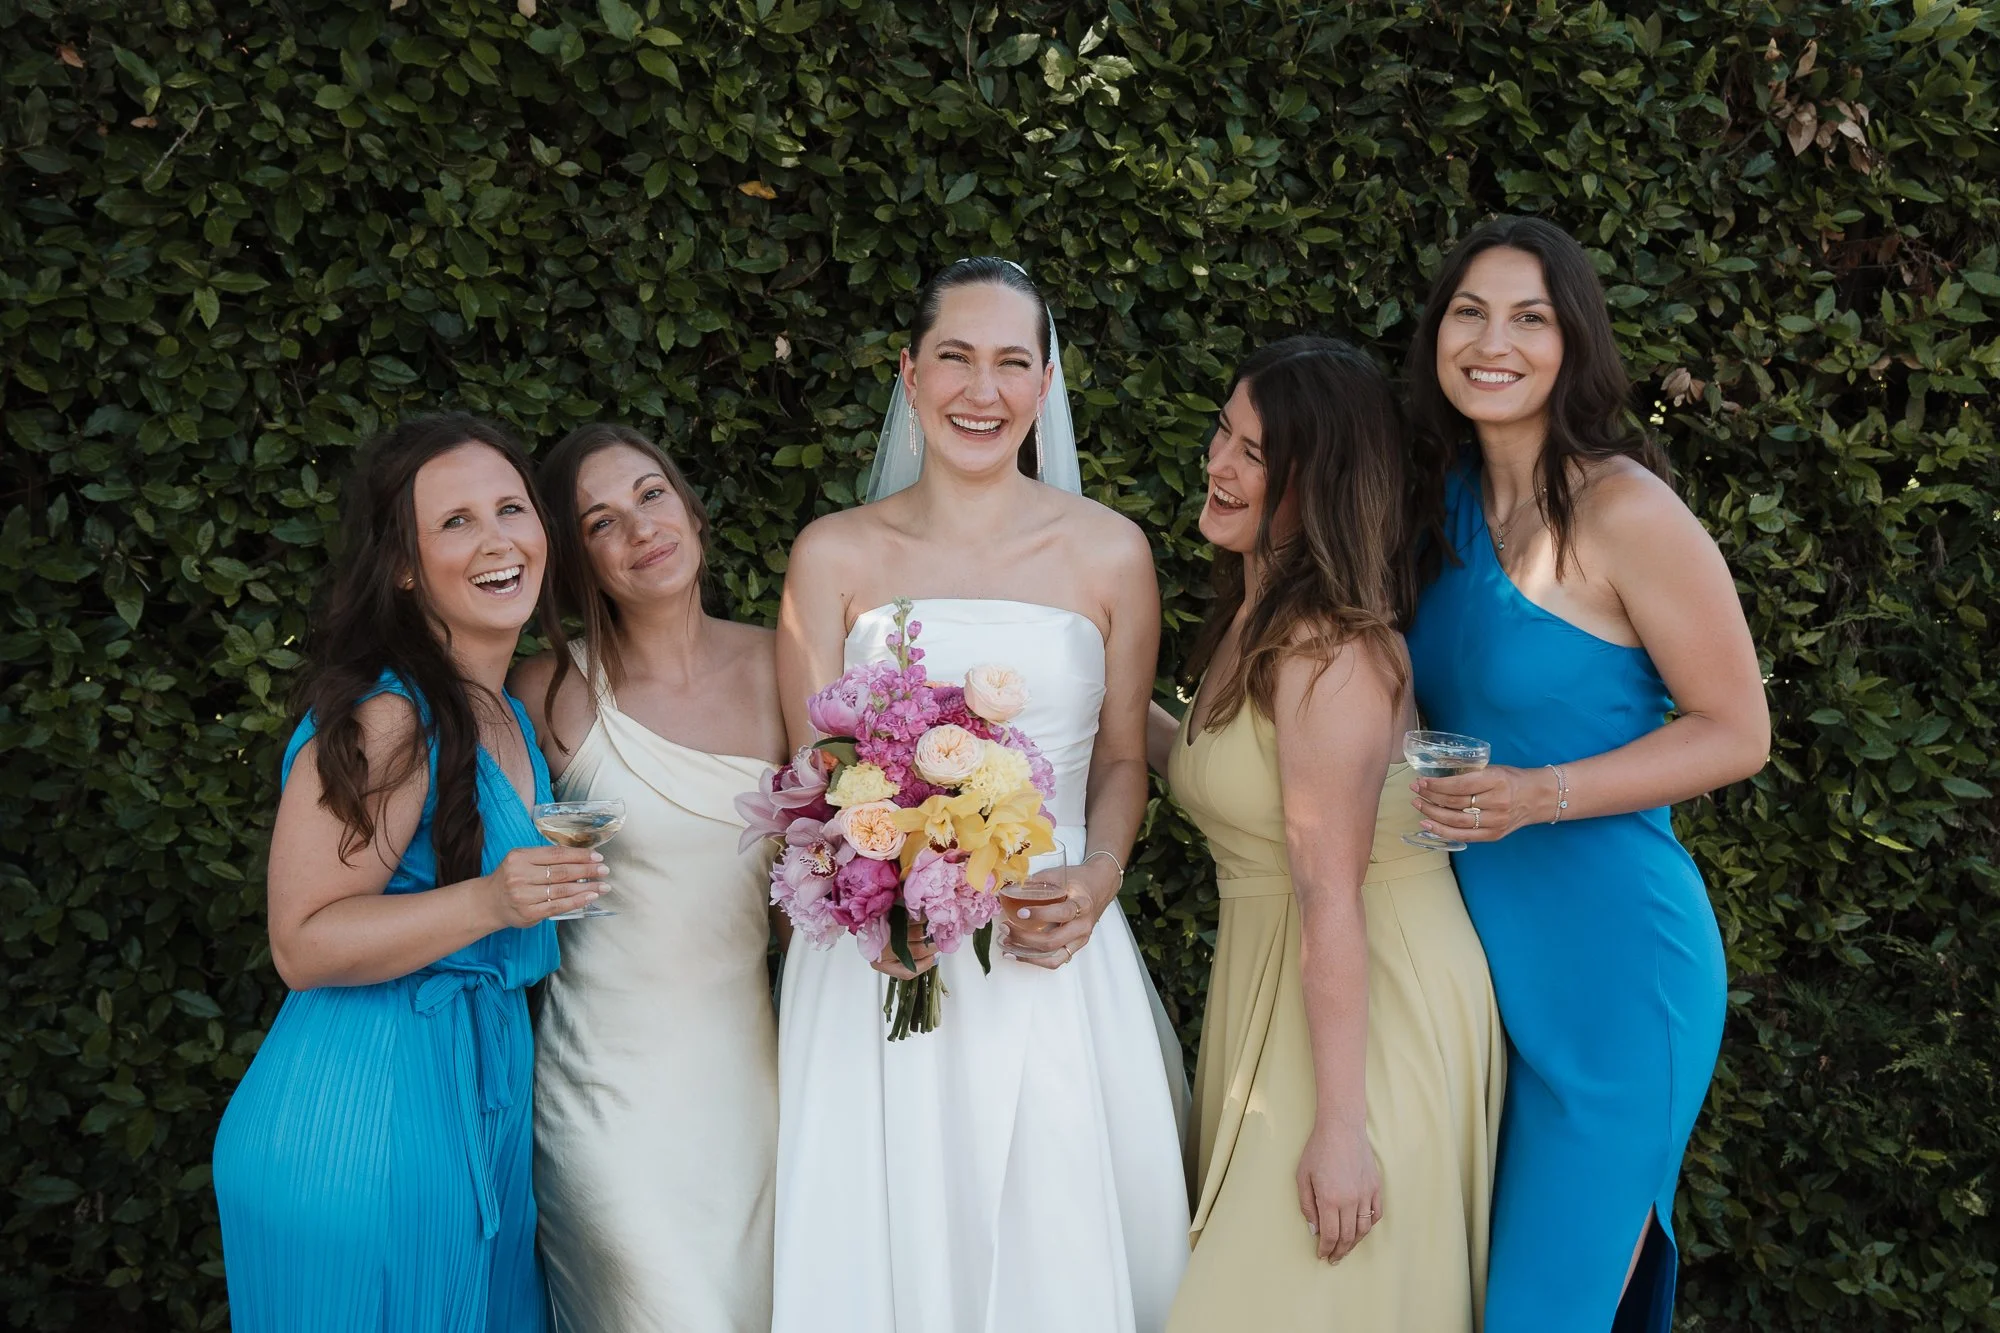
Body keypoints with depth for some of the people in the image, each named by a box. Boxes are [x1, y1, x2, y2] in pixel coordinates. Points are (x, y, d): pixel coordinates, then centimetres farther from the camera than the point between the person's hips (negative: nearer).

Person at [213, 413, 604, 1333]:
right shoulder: (384, 718, -17)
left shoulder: (509, 718, 11)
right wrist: (490, 903, -28)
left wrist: (558, 885, 8)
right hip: (366, 1128, -9)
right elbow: (302, 946, -20)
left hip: (485, 1109, 9)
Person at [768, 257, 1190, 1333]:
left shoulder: (1108, 552, 3)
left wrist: (1097, 878, -9)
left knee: (1059, 1246, 5)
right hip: (881, 962, 0)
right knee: (886, 1243, 5)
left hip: (1055, 963, 1)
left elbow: (1121, 758, 10)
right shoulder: (834, 556, 1)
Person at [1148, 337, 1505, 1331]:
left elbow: (1331, 895, -25)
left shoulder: (1330, 648, -23)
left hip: (1370, 1011, -9)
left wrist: (1341, 1123, -24)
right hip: (1269, 984, 9)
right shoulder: (1252, 622, 6)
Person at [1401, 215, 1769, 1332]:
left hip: (1608, 948, -7)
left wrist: (1539, 797, -22)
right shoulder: (1453, 503, 7)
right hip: (1479, 941, 7)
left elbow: (1736, 732, -11)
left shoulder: (1624, 510, -14)